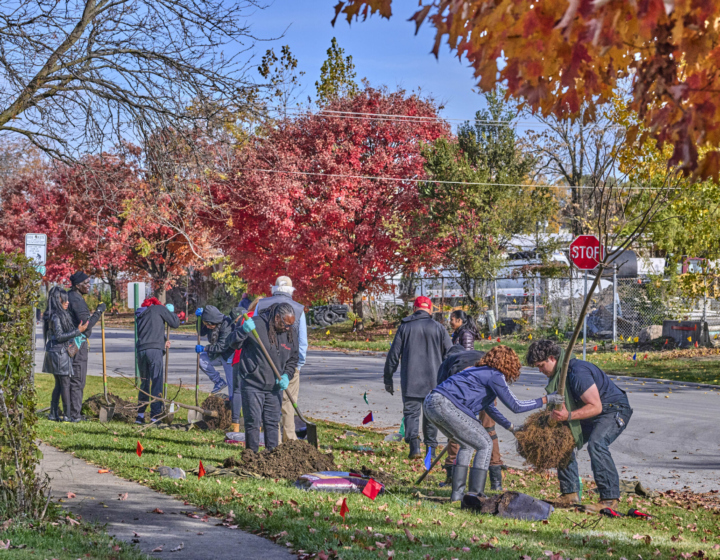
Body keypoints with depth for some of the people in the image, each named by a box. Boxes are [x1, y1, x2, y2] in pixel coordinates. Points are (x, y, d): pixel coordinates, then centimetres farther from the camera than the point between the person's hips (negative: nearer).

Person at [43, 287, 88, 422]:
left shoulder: (61, 315, 13)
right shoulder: (56, 316, -16)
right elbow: (59, 336, -21)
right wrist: (78, 331, -21)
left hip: (54, 353, 10)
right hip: (60, 353, -10)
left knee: (59, 384, 14)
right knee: (65, 383, -5)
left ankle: (54, 413, 18)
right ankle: (67, 415, -2)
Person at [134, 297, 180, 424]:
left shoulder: (140, 315, 27)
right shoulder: (159, 309, 9)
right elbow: (175, 323, 6)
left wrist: (163, 343, 28)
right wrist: (171, 312, 24)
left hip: (141, 350, 6)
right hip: (155, 350, -6)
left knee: (144, 382, 16)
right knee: (157, 382, -3)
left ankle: (140, 414, 15)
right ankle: (155, 416, -6)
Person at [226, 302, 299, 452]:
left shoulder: (290, 333, 6)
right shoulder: (255, 324, -10)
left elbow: (293, 359, 17)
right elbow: (232, 343, -12)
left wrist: (286, 375, 0)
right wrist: (243, 331, -32)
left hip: (274, 387, 5)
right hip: (252, 384, -5)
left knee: (273, 423, 9)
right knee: (253, 422, -4)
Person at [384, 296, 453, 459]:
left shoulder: (405, 327, 1)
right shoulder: (438, 328, 2)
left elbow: (393, 355, 1)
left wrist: (388, 379, 8)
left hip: (410, 380, -1)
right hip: (434, 381, 1)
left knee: (411, 412, 2)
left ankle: (414, 445, -17)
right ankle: (431, 448, 12)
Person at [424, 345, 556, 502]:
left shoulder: (482, 372, 28)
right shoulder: (495, 376, 0)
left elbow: (489, 408, 40)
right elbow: (515, 406, -1)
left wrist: (511, 427, 49)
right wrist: (545, 400, 6)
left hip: (429, 404, 10)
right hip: (445, 405, -10)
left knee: (467, 445, 24)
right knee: (485, 445, 2)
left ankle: (457, 493, 19)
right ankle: (475, 494, -1)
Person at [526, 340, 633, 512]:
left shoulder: (578, 372, -28)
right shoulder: (558, 374, 2)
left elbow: (595, 407, -30)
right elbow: (564, 406, 10)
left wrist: (568, 416, -38)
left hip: (615, 410, -10)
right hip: (589, 415, 10)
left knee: (596, 443, -33)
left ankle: (610, 498, -28)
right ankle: (570, 494, 10)